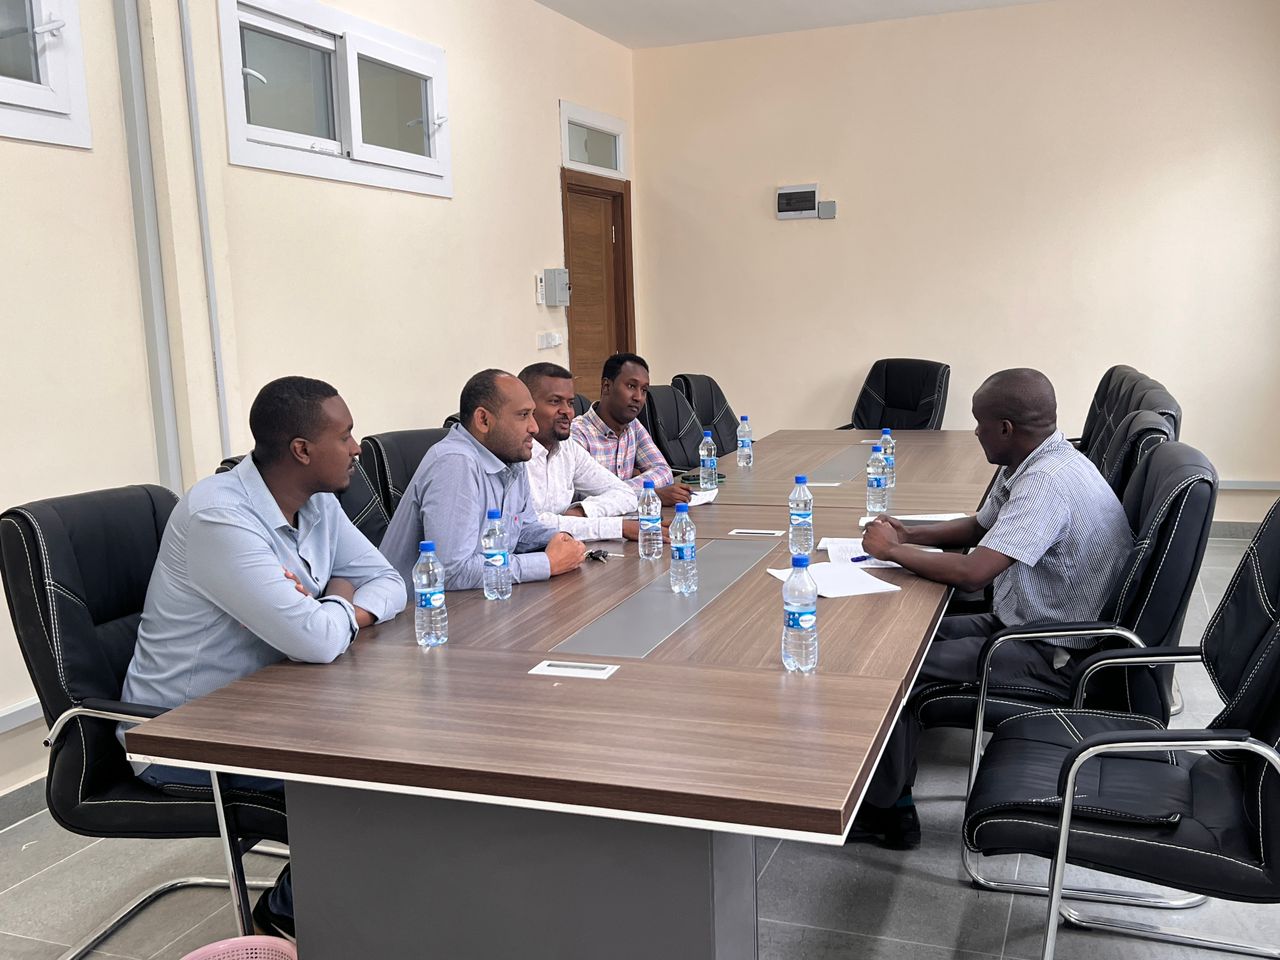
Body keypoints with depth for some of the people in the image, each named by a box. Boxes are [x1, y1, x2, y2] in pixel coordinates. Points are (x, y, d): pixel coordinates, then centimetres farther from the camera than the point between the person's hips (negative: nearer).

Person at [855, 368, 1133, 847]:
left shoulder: (1048, 481, -27)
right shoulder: (1029, 465, 5)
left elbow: (973, 572, -32)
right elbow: (979, 527, 21)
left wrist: (893, 550, -17)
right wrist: (909, 534, 5)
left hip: (1056, 659, -10)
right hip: (1022, 623, 10)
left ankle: (884, 807, 6)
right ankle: (889, 793, 12)